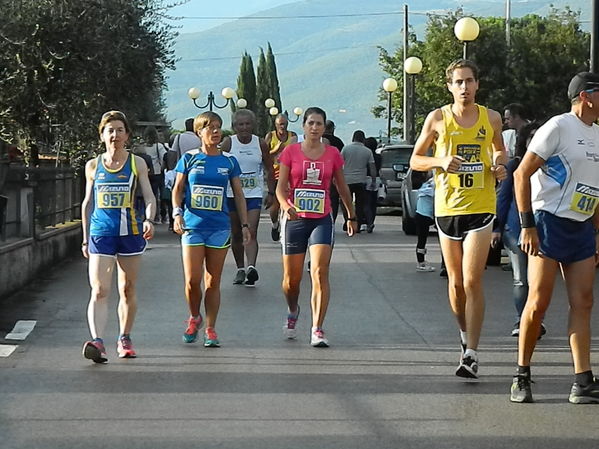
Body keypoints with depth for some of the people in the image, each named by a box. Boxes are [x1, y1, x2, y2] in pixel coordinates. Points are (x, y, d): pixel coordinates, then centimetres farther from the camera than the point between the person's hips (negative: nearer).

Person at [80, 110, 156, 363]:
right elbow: (87, 203, 15)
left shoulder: (136, 163, 4)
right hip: (101, 232, 0)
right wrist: (85, 238, 14)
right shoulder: (93, 166, 8)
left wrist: (149, 220, -20)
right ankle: (97, 341, -26)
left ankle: (124, 339, 24)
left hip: (130, 231, 0)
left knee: (128, 290, 10)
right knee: (99, 290, -14)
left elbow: (149, 197, 0)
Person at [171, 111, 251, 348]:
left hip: (219, 227, 1)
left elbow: (239, 195, 11)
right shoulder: (189, 159, 3)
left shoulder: (229, 162, 7)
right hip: (193, 226, -1)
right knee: (192, 281, -7)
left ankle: (210, 329, 12)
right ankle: (194, 318, 19)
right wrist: (177, 213, -8)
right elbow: (177, 189, 8)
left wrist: (244, 225, 6)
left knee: (213, 281, 3)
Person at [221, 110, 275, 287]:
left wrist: (271, 193, 6)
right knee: (236, 235, 7)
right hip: (232, 194, 1)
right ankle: (240, 269, 18)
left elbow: (269, 169, 9)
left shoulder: (260, 144, 1)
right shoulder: (228, 143, -3)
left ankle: (251, 267, -26)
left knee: (251, 233, -14)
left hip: (254, 194, -1)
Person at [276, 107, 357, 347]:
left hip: (322, 220, 0)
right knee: (292, 278, 7)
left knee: (320, 273, -15)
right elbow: (280, 187, -3)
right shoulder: (291, 152, 1)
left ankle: (317, 329, -14)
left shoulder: (332, 154, 5)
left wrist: (351, 216, 22)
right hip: (295, 219, 0)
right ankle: (293, 311, 40)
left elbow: (342, 187, 16)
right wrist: (286, 205, -23)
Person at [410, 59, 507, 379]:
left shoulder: (491, 118, 4)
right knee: (456, 282, 10)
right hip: (447, 208, 1)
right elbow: (415, 160, 7)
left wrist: (499, 165, 0)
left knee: (473, 282, -12)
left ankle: (471, 354, -13)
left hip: (480, 208, -1)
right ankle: (465, 335, 34)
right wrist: (440, 162, -13)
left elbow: (499, 149, 23)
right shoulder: (438, 119, 1)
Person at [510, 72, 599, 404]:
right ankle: (522, 378, 6)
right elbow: (522, 174, -11)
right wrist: (527, 225, -16)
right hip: (549, 224, -7)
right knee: (539, 303, -6)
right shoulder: (559, 127, -9)